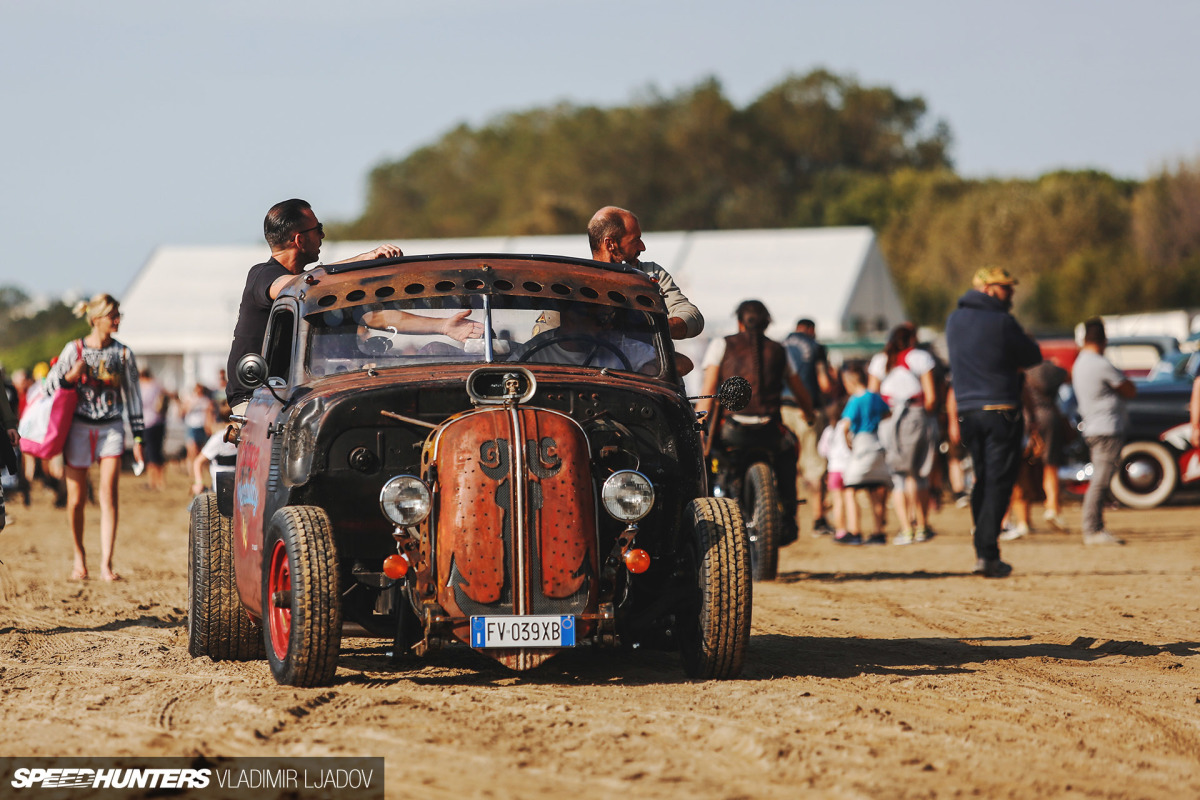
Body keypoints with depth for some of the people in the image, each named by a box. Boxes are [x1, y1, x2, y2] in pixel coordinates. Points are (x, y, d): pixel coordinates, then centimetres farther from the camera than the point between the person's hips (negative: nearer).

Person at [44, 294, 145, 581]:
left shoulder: (122, 353, 5)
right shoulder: (74, 350, 0)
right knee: (76, 499, 2)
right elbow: (51, 383, 4)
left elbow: (132, 396, 10)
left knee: (108, 495, -11)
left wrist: (138, 438, 7)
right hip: (80, 428, -1)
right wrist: (71, 375, -18)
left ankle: (106, 564, -14)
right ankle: (79, 556, 24)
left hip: (112, 428, 1)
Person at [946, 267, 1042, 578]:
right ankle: (987, 554, -11)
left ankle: (983, 550, 15)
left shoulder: (954, 320, 10)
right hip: (1000, 411, -6)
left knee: (982, 480, 15)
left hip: (967, 412, 6)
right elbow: (1033, 357, -3)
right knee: (998, 484, -5)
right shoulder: (1001, 323, -11)